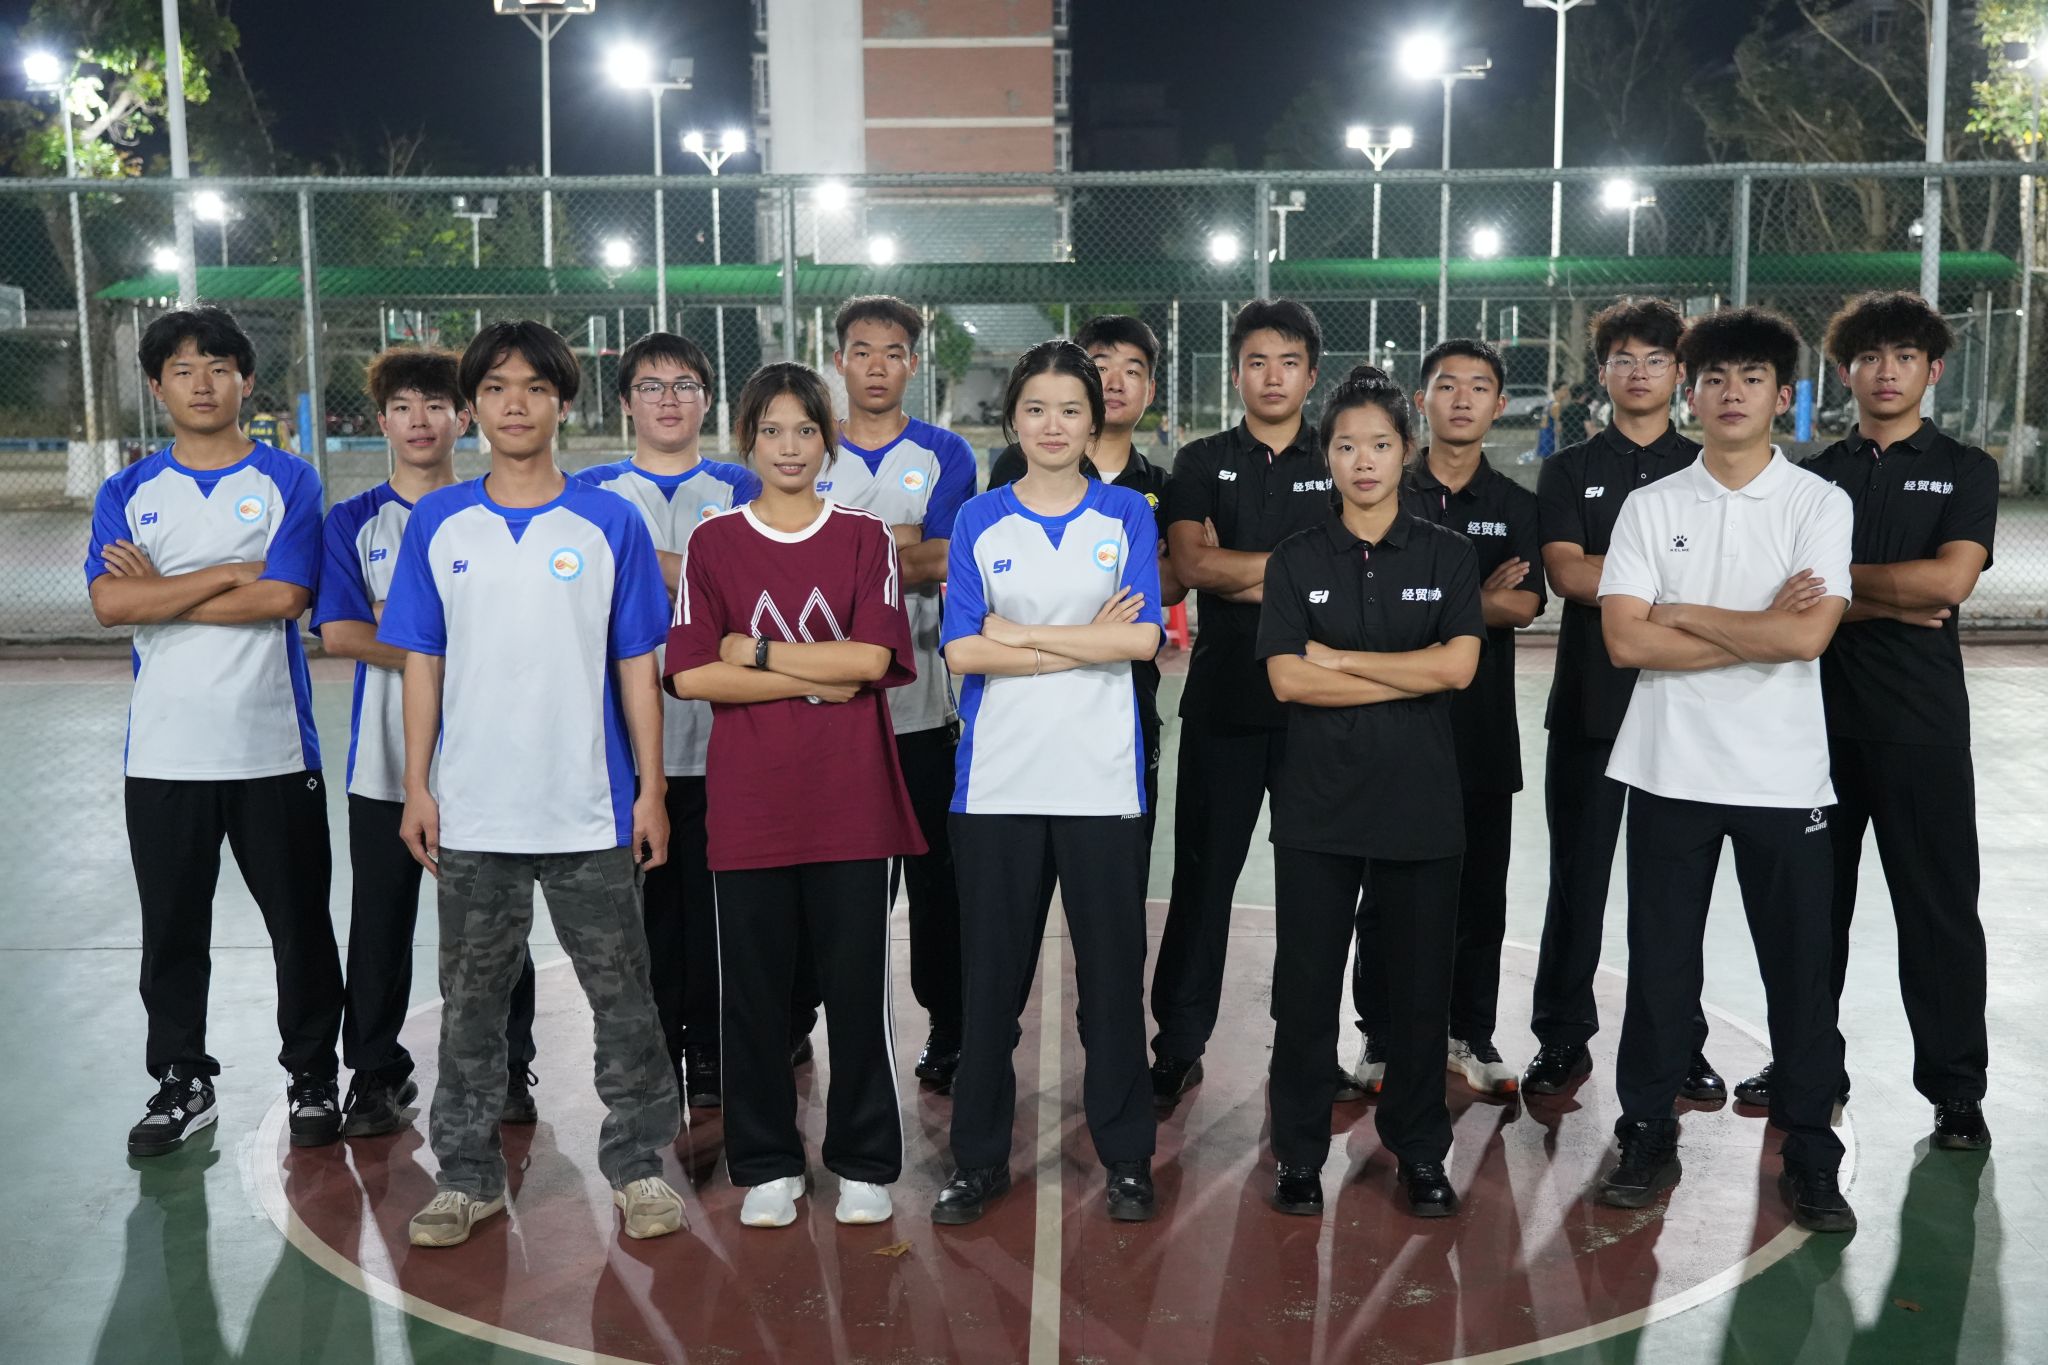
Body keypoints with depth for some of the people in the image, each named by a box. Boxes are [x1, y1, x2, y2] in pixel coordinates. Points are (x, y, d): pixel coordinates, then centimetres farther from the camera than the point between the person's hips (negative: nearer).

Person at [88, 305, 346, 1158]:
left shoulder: (288, 481, 1)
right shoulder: (126, 493, 8)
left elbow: (284, 597, -12)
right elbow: (109, 602, -8)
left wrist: (160, 595, -8)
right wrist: (231, 573, -11)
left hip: (272, 748, -2)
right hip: (163, 753, 2)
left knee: (300, 923, 6)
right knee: (172, 928, 10)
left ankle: (313, 1078, 21)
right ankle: (181, 1083, 25)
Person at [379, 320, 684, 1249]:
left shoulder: (609, 525, 1)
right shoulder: (437, 524, 4)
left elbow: (637, 667, 1)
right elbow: (422, 662, 5)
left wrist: (651, 789, -3)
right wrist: (417, 787, 0)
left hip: (590, 808, -1)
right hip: (471, 811, 1)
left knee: (620, 993, 6)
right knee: (471, 997, 11)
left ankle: (637, 1163, 20)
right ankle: (466, 1174, 24)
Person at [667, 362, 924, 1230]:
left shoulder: (866, 539, 6)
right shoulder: (712, 544, 6)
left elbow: (873, 656, -8)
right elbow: (691, 674, -4)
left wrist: (757, 651, -7)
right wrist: (815, 680, -8)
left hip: (852, 802, 0)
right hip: (748, 802, 1)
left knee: (857, 987, 4)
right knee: (753, 989, 6)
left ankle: (865, 1164, 19)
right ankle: (767, 1166, 21)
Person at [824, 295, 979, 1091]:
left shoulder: (945, 455, 5)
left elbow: (942, 564, -7)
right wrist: (903, 553, -10)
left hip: (918, 703, -1)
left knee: (934, 874, 4)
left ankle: (949, 1029, 15)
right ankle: (793, 1018, 24)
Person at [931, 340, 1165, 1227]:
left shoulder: (1127, 515, 6)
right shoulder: (978, 521, 6)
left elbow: (1142, 638, -7)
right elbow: (962, 651, -5)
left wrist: (1019, 635, -8)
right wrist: (1088, 640, -10)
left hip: (1102, 778, 0)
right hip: (997, 778, 1)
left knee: (1112, 968, 5)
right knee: (993, 970, 6)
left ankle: (1127, 1159, 19)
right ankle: (978, 1159, 19)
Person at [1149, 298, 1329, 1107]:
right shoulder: (1202, 464, 7)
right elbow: (1190, 563, -8)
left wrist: (1239, 574, -11)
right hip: (1221, 699, 0)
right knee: (1203, 873, 3)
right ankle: (1178, 1046, 11)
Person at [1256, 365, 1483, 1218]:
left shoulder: (1448, 556, 6)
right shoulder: (1297, 560, 4)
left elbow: (1459, 665, -8)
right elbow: (1287, 678, -8)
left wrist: (1340, 660, -8)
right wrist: (1411, 676, -9)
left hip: (1421, 803, 0)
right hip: (1317, 803, 0)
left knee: (1420, 982, 7)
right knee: (1306, 985, 4)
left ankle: (1420, 1152, 23)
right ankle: (1299, 1153, 18)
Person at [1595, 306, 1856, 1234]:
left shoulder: (1820, 504, -1)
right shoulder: (1651, 506, 3)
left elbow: (1809, 636, -15)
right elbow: (1626, 640, -8)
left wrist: (1685, 614, -10)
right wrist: (1758, 630, -11)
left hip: (1785, 776, -1)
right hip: (1671, 772, 1)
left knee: (1800, 969, 6)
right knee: (1661, 965, 9)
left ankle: (1809, 1156, 19)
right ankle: (1648, 1137, 21)